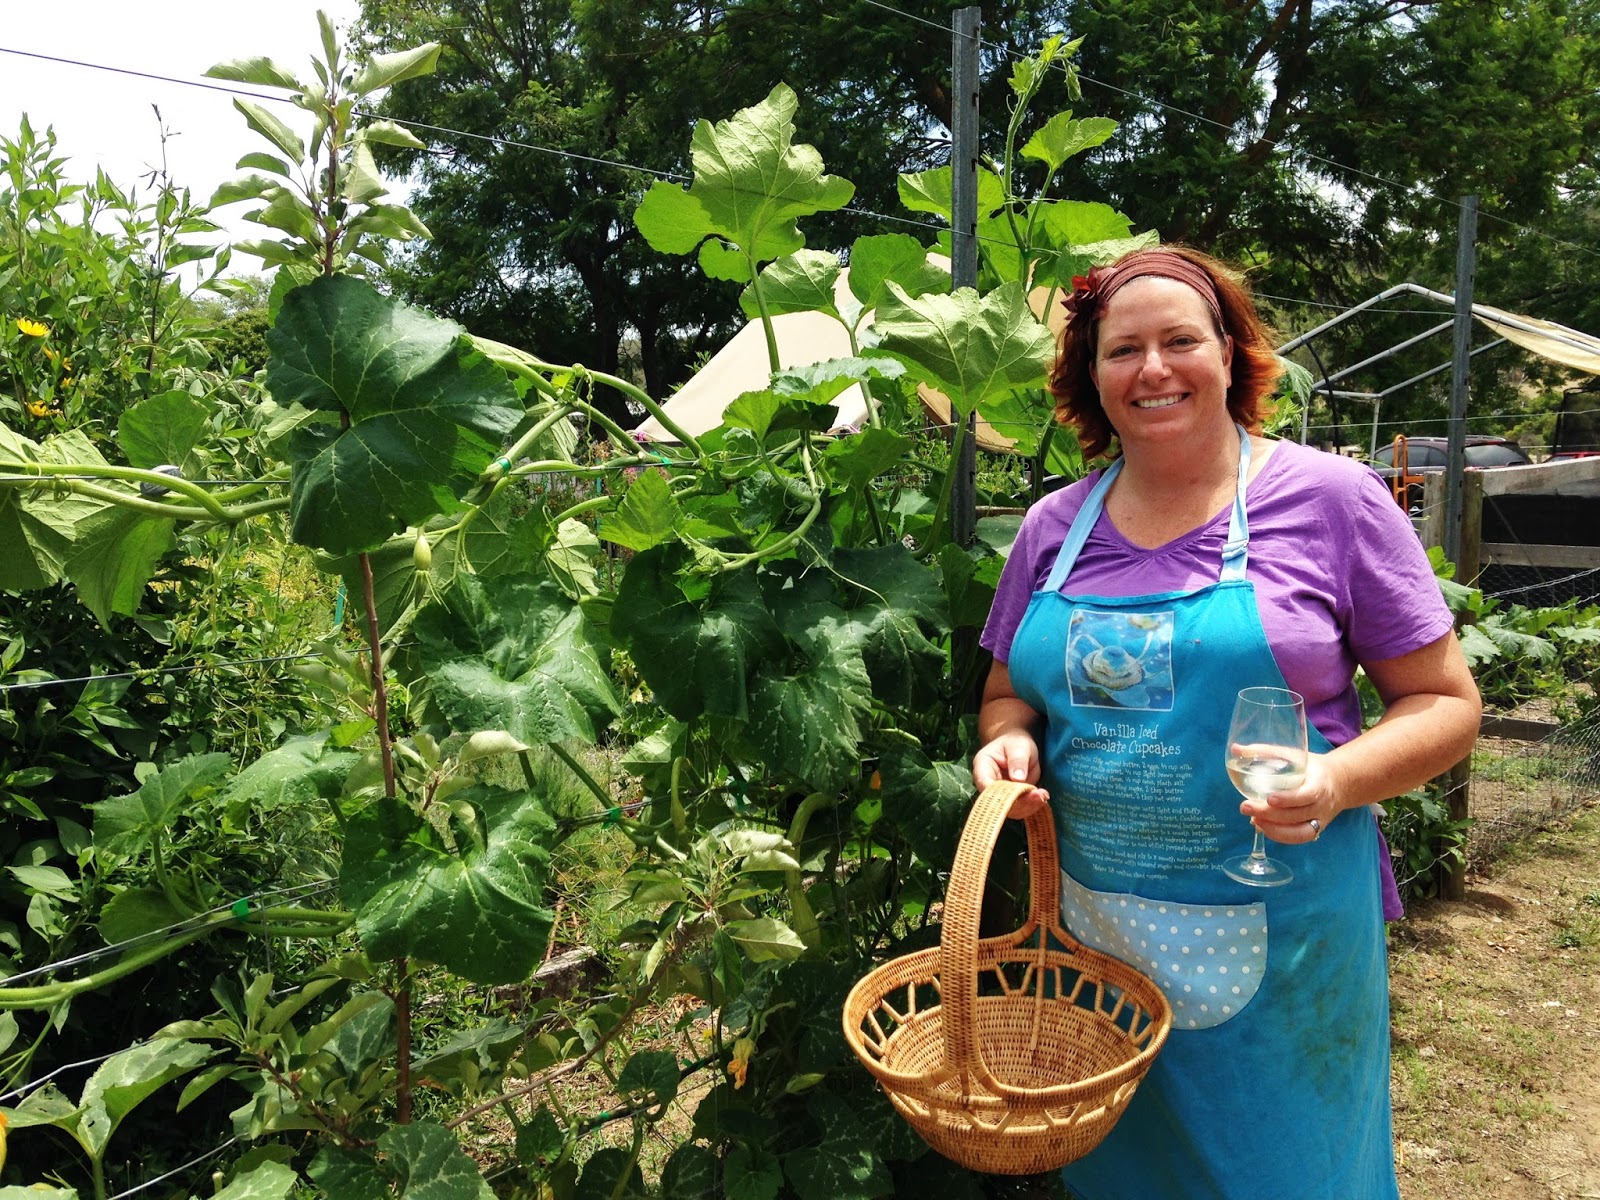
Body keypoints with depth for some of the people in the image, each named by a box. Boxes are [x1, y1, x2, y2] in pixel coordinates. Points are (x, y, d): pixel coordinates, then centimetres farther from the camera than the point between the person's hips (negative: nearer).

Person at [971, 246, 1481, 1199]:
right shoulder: (1054, 526, 4)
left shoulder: (1331, 498, -6)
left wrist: (1338, 780, -20)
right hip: (1093, 934, 3)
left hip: (1281, 941, -3)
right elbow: (1009, 695, 13)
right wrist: (1010, 743, -9)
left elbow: (1446, 702, -2)